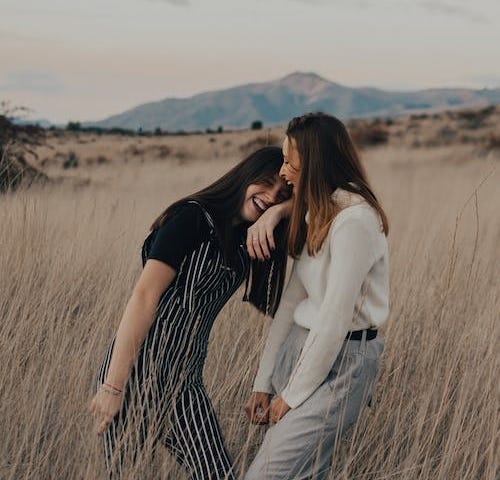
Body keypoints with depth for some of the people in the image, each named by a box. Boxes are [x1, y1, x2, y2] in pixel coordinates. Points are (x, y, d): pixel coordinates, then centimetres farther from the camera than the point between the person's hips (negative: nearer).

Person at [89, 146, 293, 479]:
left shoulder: (246, 239, 11)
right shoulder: (192, 217, -11)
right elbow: (145, 296, -17)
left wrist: (277, 211, -7)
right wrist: (112, 386, -22)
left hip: (186, 383, 7)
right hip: (136, 373, -7)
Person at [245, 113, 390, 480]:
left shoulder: (354, 220, -18)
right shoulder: (316, 215, 12)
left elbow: (335, 319, -19)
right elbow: (292, 301, 11)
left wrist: (293, 395, -10)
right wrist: (264, 382, 10)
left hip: (340, 361, -9)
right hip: (301, 348, 9)